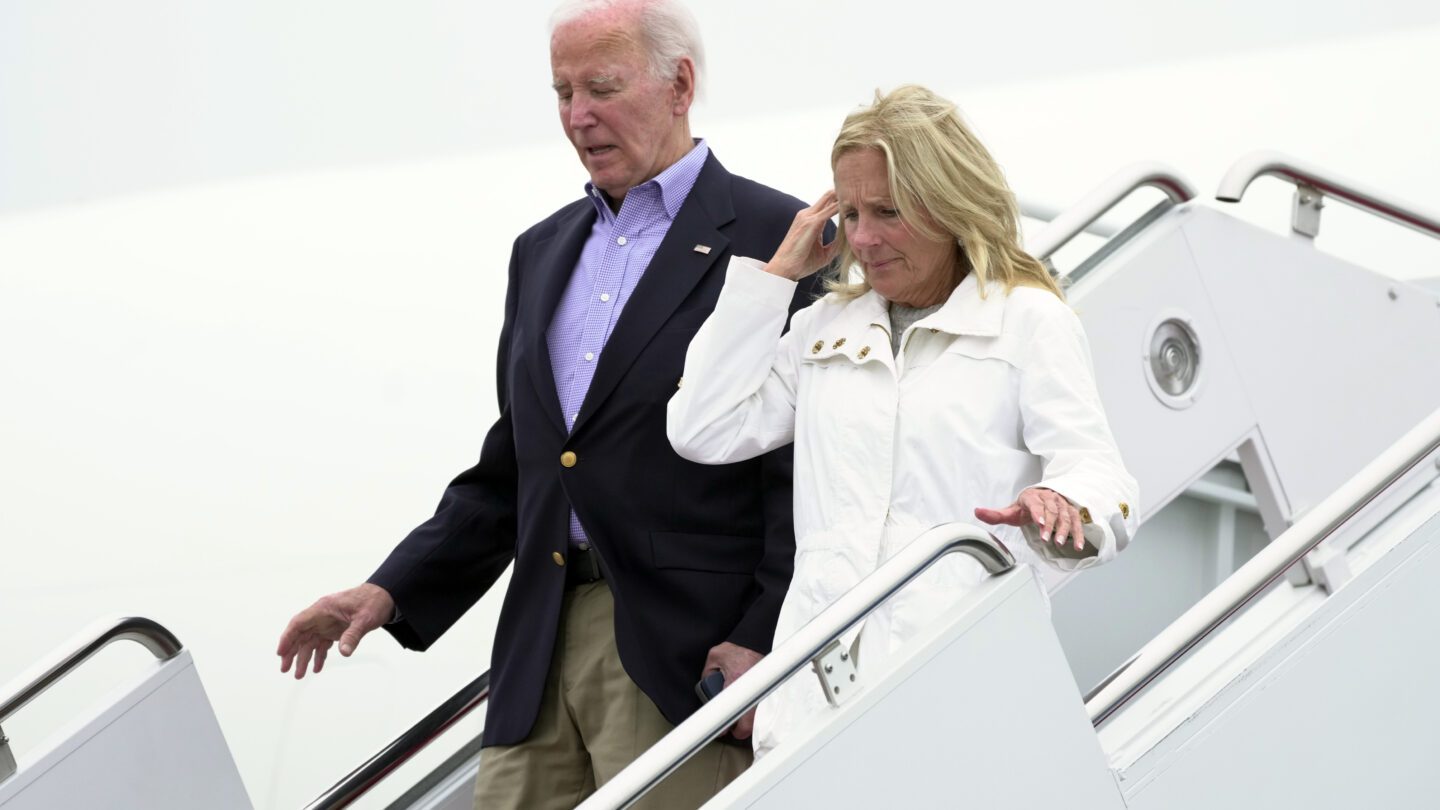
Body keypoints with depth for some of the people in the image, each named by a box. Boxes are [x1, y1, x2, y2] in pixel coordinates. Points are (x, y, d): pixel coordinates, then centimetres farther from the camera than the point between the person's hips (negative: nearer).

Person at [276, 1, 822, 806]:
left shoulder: (778, 238, -2)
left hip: (683, 657, -7)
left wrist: (765, 641, -16)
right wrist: (393, 591, 11)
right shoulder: (544, 251, 21)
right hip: (543, 651, 7)